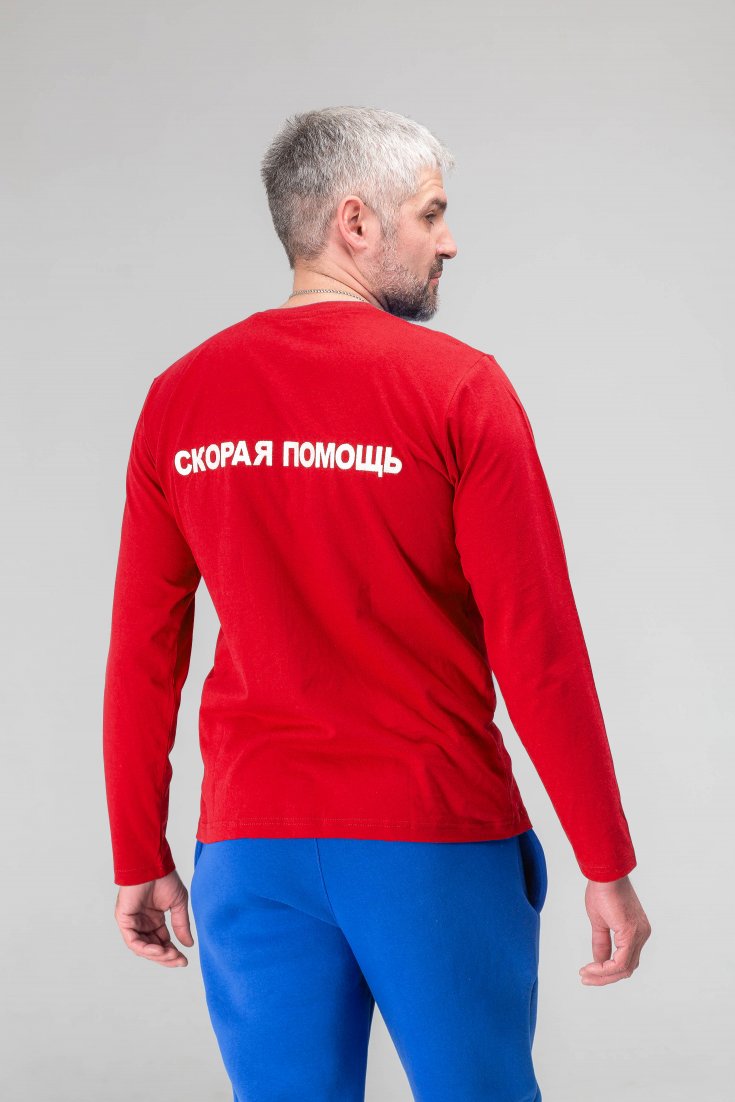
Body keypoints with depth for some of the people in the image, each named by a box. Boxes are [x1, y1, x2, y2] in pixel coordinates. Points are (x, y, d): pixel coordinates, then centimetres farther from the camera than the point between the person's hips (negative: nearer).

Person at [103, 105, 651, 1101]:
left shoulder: (180, 397, 3)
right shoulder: (457, 386, -9)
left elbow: (142, 654, 5)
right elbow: (537, 646, -10)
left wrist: (140, 862, 14)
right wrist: (608, 865, -4)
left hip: (251, 846, 4)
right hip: (437, 839, -3)